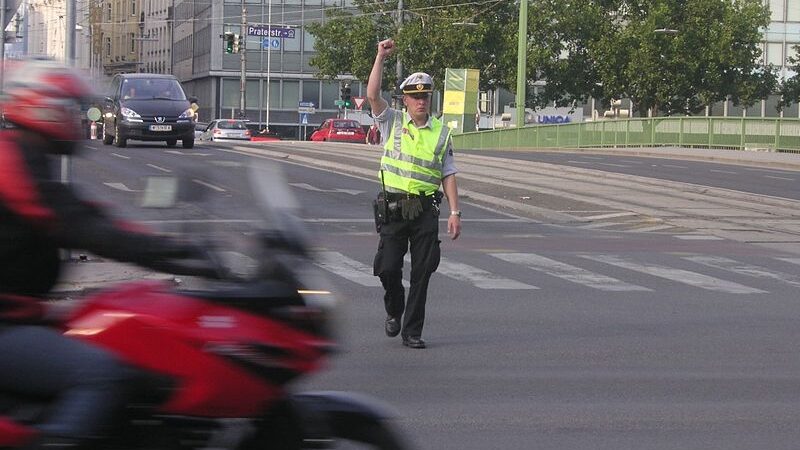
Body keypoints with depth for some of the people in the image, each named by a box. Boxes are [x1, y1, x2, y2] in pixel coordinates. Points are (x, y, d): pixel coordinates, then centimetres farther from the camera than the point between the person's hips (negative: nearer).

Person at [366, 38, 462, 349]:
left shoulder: (441, 133, 8)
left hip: (425, 210, 1)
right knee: (387, 267, -3)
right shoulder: (392, 123, 5)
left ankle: (412, 331, 7)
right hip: (393, 207, -1)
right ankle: (394, 310, 26)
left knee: (422, 272, -1)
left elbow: (448, 175, 8)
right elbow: (372, 95, -11)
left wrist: (454, 212, 1)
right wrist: (380, 58, -13)